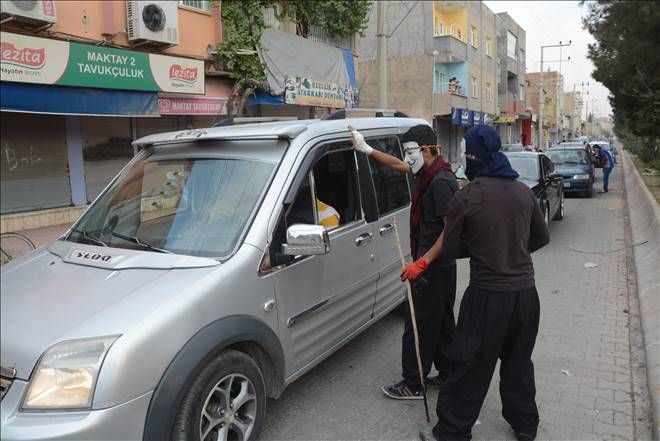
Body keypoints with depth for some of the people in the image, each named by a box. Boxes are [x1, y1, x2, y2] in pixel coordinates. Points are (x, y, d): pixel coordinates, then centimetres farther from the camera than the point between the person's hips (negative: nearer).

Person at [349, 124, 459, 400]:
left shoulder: (440, 182, -21)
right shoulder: (430, 174, 9)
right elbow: (397, 165, 22)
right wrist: (366, 149, 19)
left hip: (434, 267, -10)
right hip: (441, 266, 10)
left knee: (419, 325, 0)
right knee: (442, 322, 18)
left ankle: (413, 385, 11)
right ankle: (447, 374, 31)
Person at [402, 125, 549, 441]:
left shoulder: (466, 198, -13)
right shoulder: (523, 191, 3)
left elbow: (449, 249, -5)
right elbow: (540, 237, 15)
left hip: (488, 295, -6)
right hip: (525, 291, 6)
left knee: (470, 368, 5)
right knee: (519, 362, 22)